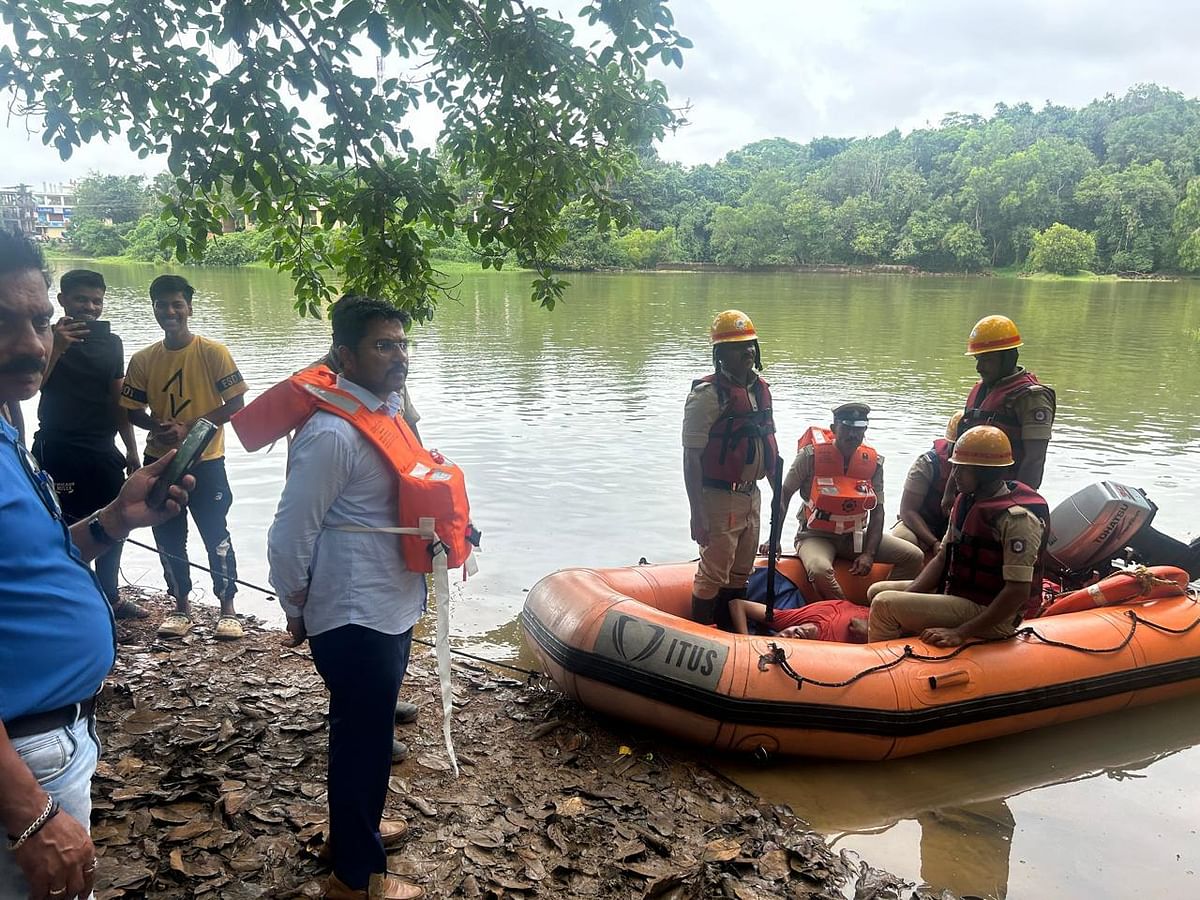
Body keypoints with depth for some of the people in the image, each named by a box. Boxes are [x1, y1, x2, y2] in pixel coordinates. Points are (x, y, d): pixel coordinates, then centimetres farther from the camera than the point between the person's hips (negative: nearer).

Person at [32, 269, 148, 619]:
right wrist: (57, 348, -25)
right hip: (58, 451, -5)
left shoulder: (111, 343, 9)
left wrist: (131, 450, 11)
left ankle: (110, 596, 25)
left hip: (104, 451, 5)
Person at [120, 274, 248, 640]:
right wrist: (160, 426, -16)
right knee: (168, 538, 11)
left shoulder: (213, 352, -10)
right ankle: (181, 606, 26)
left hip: (205, 461, -4)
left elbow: (235, 404, -12)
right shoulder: (143, 360, 1)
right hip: (160, 461, 4)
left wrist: (188, 427, -19)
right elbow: (134, 412, 6)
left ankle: (228, 608, 15)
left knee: (216, 535, 2)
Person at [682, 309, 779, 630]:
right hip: (719, 499, -8)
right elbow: (691, 457, -17)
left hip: (751, 496, 8)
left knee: (740, 573, 18)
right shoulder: (708, 394, -16)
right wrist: (697, 514, -21)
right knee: (713, 574, 0)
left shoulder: (760, 389, 8)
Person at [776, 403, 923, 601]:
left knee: (913, 557, -9)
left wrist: (869, 554, -9)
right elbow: (784, 494, -4)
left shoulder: (873, 463, 0)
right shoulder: (812, 455, -12)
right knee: (820, 570, -37)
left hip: (855, 536, 5)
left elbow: (877, 511, 2)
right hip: (816, 536, -4)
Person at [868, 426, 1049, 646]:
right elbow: (942, 558, 10)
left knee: (884, 605, -18)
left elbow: (1018, 591, -25)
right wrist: (904, 598, -5)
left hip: (992, 616, -10)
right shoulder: (967, 501, 6)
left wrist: (961, 633, -28)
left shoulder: (1017, 517, -22)